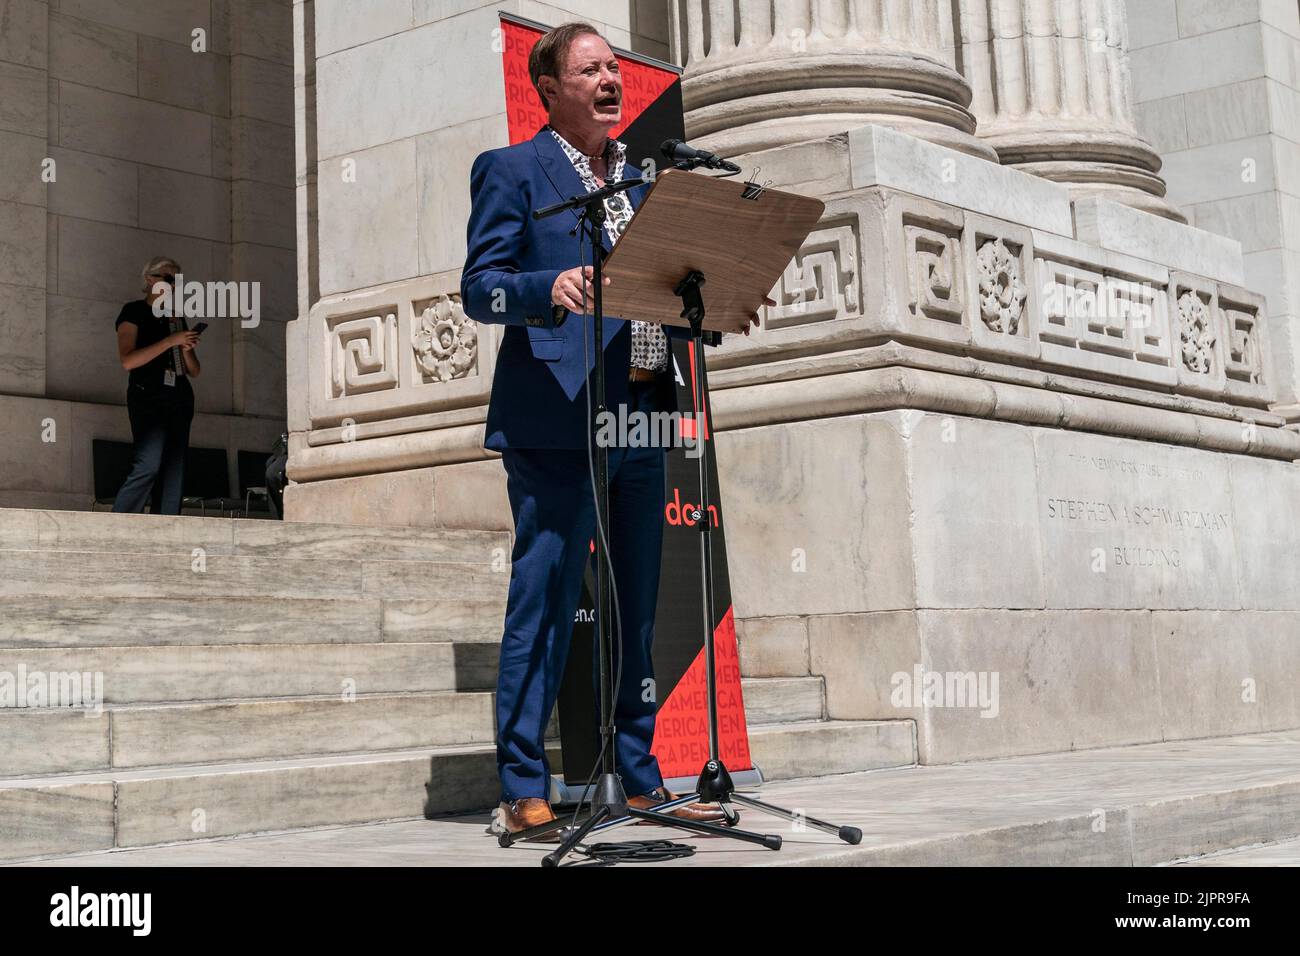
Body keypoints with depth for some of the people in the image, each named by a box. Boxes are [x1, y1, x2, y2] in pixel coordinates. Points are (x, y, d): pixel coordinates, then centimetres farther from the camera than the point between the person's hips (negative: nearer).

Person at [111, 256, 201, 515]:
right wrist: (171, 340, -13)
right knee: (148, 465, -21)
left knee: (173, 474, -1)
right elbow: (128, 360, -11)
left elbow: (194, 371, 21)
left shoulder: (177, 317, 21)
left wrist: (186, 347, 0)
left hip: (179, 399, 7)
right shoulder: (134, 312, 3)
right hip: (148, 396, -6)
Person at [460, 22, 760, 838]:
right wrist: (552, 288, -26)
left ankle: (642, 782, 19)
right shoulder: (512, 171, 3)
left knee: (639, 611, 10)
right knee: (544, 604, -6)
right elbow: (479, 287, -7)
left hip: (642, 419, 7)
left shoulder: (638, 181, 22)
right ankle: (524, 793, 0)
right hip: (557, 421, -7)